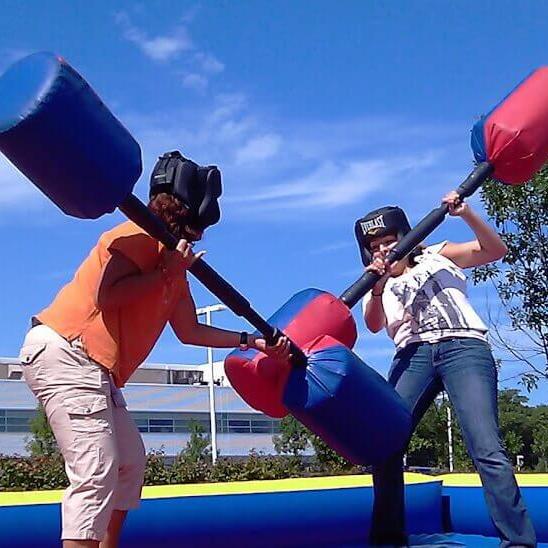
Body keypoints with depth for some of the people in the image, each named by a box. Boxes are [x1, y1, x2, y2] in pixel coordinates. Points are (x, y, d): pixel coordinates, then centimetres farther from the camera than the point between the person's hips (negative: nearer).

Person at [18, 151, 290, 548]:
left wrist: (252, 341, 21)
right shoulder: (140, 234, -8)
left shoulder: (173, 261, 18)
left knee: (130, 463, 16)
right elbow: (106, 295, -23)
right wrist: (166, 274, -14)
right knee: (97, 473, -18)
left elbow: (189, 331, 22)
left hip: (96, 368, 10)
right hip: (63, 352, -10)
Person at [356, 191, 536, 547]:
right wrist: (377, 289, -17)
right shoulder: (379, 284, 23)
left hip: (464, 347, -3)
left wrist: (466, 214, -4)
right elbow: (373, 325, 3)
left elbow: (496, 250, 11)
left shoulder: (438, 256, 21)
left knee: (486, 448, -18)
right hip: (413, 355, 3)